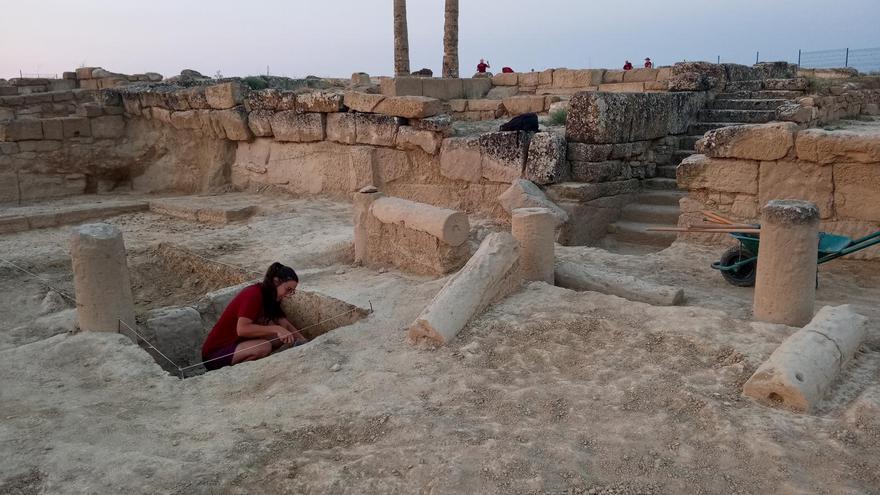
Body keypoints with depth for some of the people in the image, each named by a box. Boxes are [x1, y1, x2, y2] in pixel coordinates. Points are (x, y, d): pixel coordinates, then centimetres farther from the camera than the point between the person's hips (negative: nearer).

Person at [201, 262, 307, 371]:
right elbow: (242, 329, -31)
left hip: (237, 344, 9)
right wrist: (276, 329, -30)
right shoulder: (253, 294, -20)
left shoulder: (270, 297, 6)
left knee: (281, 337, -5)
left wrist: (303, 341, -13)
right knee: (264, 347, -30)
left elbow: (286, 324, 2)